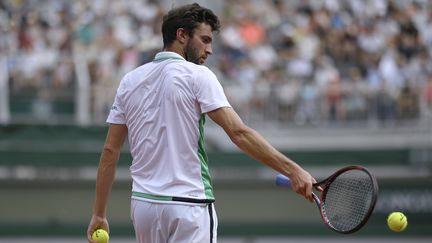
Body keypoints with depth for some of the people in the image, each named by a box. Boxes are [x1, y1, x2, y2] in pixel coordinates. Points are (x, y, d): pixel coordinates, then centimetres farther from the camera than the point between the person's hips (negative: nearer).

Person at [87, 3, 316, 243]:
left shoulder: (129, 81, 10)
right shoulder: (197, 75, -6)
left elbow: (110, 151, 9)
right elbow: (239, 133, -17)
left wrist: (99, 214, 14)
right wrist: (292, 169, -19)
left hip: (143, 203, 6)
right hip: (189, 205, -6)